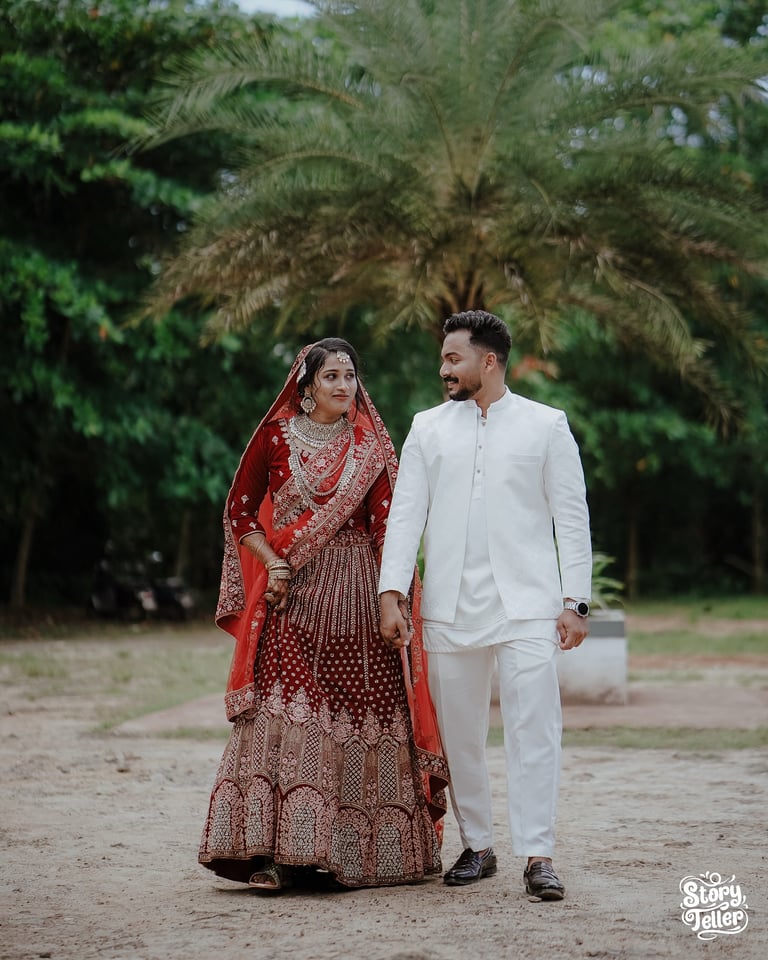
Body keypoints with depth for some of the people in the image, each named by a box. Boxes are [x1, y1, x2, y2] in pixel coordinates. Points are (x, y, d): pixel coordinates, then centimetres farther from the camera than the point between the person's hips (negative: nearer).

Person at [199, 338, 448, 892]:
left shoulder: (371, 447, 9)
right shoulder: (276, 437, 7)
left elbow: (386, 524, 4)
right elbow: (240, 512, 11)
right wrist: (270, 561, -5)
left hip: (356, 595, 1)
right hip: (294, 596, -1)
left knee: (358, 711, -2)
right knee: (285, 709, -11)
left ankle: (359, 851, 7)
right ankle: (275, 852, -13)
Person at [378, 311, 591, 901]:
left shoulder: (546, 426, 5)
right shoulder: (429, 428, 12)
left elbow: (572, 518, 3)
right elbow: (406, 513, 8)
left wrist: (575, 600, -4)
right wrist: (392, 593, -3)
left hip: (526, 604, -3)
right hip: (449, 608, 3)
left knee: (534, 727, -10)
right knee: (460, 734, 6)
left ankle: (538, 856, -9)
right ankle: (477, 847, 18)